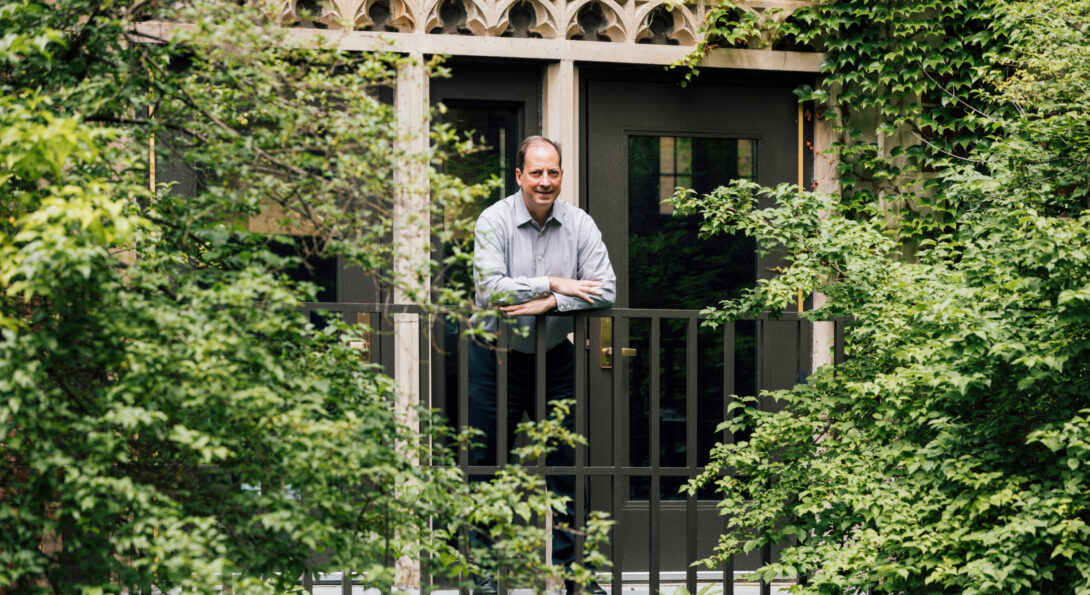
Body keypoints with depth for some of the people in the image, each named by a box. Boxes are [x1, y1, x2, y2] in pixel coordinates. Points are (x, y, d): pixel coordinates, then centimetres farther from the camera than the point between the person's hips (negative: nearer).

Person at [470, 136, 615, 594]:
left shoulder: (579, 224, -1)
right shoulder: (494, 221, -9)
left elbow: (604, 289, -10)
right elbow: (489, 287, -21)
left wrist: (546, 305, -21)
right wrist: (553, 285, -21)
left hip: (555, 355, 2)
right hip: (498, 354, -2)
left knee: (567, 462, 4)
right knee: (488, 463, 1)